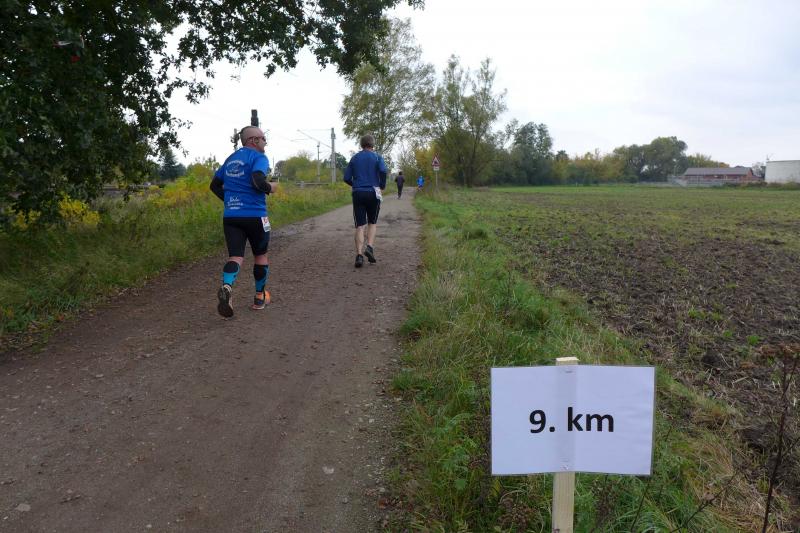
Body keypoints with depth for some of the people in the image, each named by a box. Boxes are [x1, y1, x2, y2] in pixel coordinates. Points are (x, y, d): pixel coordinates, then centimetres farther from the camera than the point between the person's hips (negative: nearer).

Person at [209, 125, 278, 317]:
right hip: (254, 215, -5)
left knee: (236, 256, -2)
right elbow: (258, 181, -22)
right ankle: (259, 297, 23)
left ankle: (226, 287, -32)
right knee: (260, 255, 14)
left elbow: (215, 185, 20)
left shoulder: (230, 159, 18)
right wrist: (270, 188, -3)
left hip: (230, 216, 5)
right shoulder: (258, 157, -5)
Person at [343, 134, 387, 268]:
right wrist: (382, 186, -1)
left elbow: (347, 178, 7)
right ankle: (369, 247, -6)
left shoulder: (354, 158, 11)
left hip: (357, 194, 2)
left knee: (359, 226, 1)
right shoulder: (377, 157, 3)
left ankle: (359, 255, -9)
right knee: (372, 223, 15)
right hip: (373, 193, -2)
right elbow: (383, 171, -17)